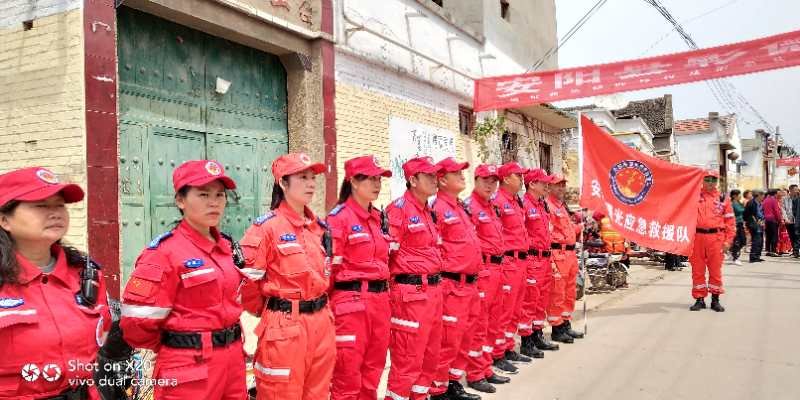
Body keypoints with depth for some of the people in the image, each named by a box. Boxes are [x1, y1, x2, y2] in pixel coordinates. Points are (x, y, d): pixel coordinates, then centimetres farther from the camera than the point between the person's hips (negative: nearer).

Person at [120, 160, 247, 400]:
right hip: (189, 369, -7)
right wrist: (176, 350, -2)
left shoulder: (225, 247, 7)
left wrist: (228, 345, 15)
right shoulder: (164, 252, -14)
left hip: (233, 359, 7)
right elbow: (137, 322, -16)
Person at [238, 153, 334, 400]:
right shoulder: (266, 227, -12)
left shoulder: (319, 227, 10)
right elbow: (247, 280, -14)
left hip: (321, 324, 7)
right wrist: (269, 312, 0)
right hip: (285, 329, -6)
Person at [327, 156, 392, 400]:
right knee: (349, 373, 2)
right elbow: (329, 267, -12)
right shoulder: (339, 217, -11)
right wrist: (328, 305, -10)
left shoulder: (378, 217, 12)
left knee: (373, 370, 15)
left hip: (379, 301, 7)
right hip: (351, 302, -7)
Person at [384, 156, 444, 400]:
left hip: (433, 290, 9)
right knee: (408, 359, -1)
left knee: (430, 354, 17)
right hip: (411, 293, -9)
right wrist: (395, 286, -11)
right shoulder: (399, 209, -13)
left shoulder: (428, 210, 14)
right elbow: (384, 253, -17)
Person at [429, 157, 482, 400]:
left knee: (462, 338, 17)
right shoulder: (438, 208, -14)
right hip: (452, 285, -9)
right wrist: (442, 280, -16)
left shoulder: (460, 208, 17)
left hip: (469, 284, 9)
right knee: (448, 341, -1)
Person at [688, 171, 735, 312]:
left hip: (716, 238, 0)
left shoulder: (722, 199, 8)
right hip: (697, 236, 0)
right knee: (697, 270, 4)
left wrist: (728, 240, 1)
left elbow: (730, 221, 7)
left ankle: (715, 299, 17)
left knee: (715, 270, 5)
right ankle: (699, 299, 14)